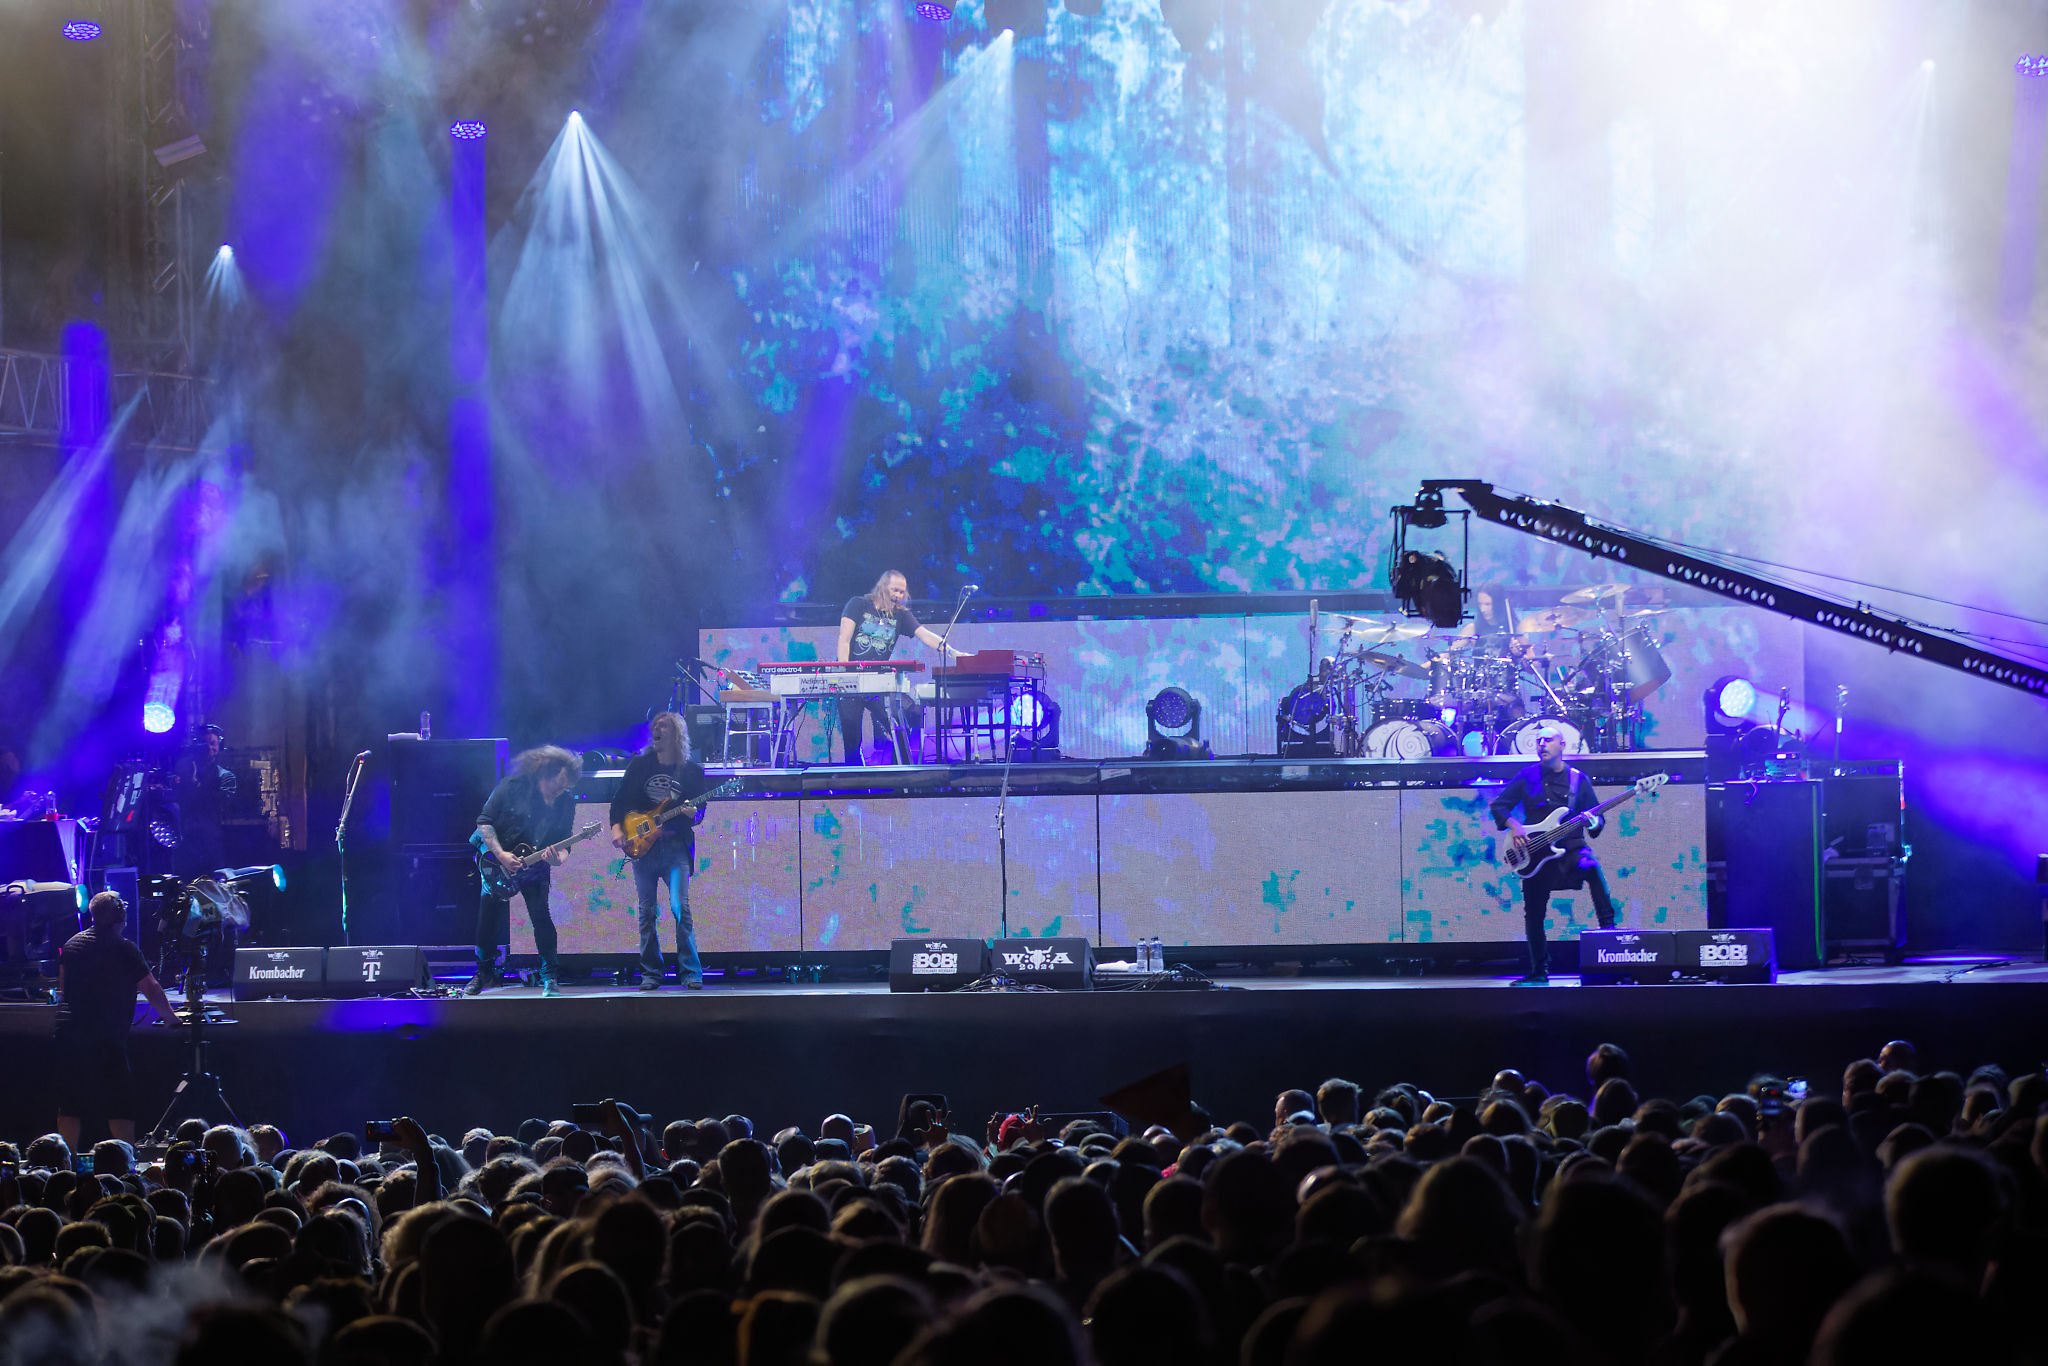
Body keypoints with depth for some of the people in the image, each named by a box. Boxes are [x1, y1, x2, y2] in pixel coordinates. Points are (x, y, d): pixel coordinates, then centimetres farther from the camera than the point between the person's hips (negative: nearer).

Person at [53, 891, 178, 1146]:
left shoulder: (72, 943, 12)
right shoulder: (125, 950, -6)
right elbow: (152, 990, -5)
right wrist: (173, 1018, 8)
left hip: (67, 1030, 5)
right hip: (106, 1037, -5)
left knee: (68, 1107, 8)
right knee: (119, 1107, -1)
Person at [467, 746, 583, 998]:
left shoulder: (565, 802, -7)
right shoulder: (513, 787, -16)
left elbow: (563, 840, -2)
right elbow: (484, 821, -12)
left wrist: (559, 856, -25)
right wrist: (500, 854, -19)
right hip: (498, 862, -1)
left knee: (542, 918, -12)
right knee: (488, 918, 0)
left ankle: (550, 977, -2)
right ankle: (484, 974, 18)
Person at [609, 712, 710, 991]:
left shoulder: (692, 770, 7)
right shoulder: (640, 765, 11)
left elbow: (699, 809, 8)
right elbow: (620, 800, 12)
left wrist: (695, 816, -15)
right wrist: (616, 828, -3)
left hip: (676, 846, -2)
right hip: (643, 846, 2)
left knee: (680, 907, -15)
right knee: (647, 912, 2)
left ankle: (691, 973, -10)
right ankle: (650, 973, 12)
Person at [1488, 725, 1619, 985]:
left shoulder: (1579, 779, 6)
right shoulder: (1527, 777, 5)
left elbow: (1597, 817, 9)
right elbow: (1498, 806, 8)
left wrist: (1595, 822, -15)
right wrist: (1515, 825, -10)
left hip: (1571, 847, -1)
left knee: (1592, 869, -34)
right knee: (1533, 916, 2)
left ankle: (1609, 929, -28)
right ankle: (1538, 973, 18)